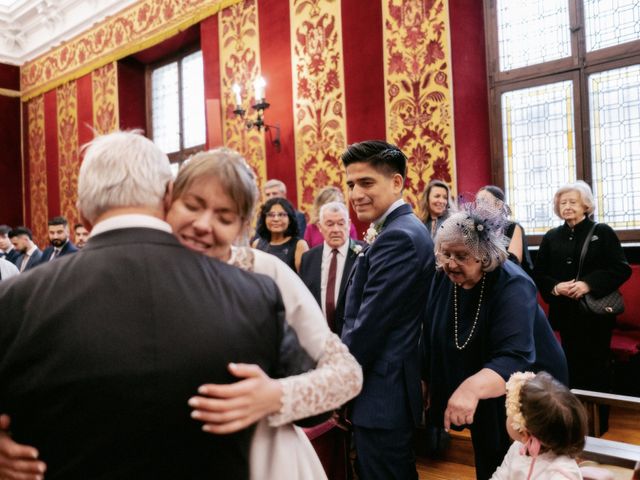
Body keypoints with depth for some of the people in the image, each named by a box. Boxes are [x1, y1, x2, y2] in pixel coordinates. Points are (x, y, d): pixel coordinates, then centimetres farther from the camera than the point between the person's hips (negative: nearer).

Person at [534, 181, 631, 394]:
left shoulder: (603, 232, -1)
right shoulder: (551, 237, 7)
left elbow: (622, 269, -8)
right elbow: (538, 274, 6)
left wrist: (589, 284, -20)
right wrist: (555, 287, -14)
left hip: (596, 312, -3)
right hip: (565, 314, 3)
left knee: (597, 367, 5)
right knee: (572, 366, 11)